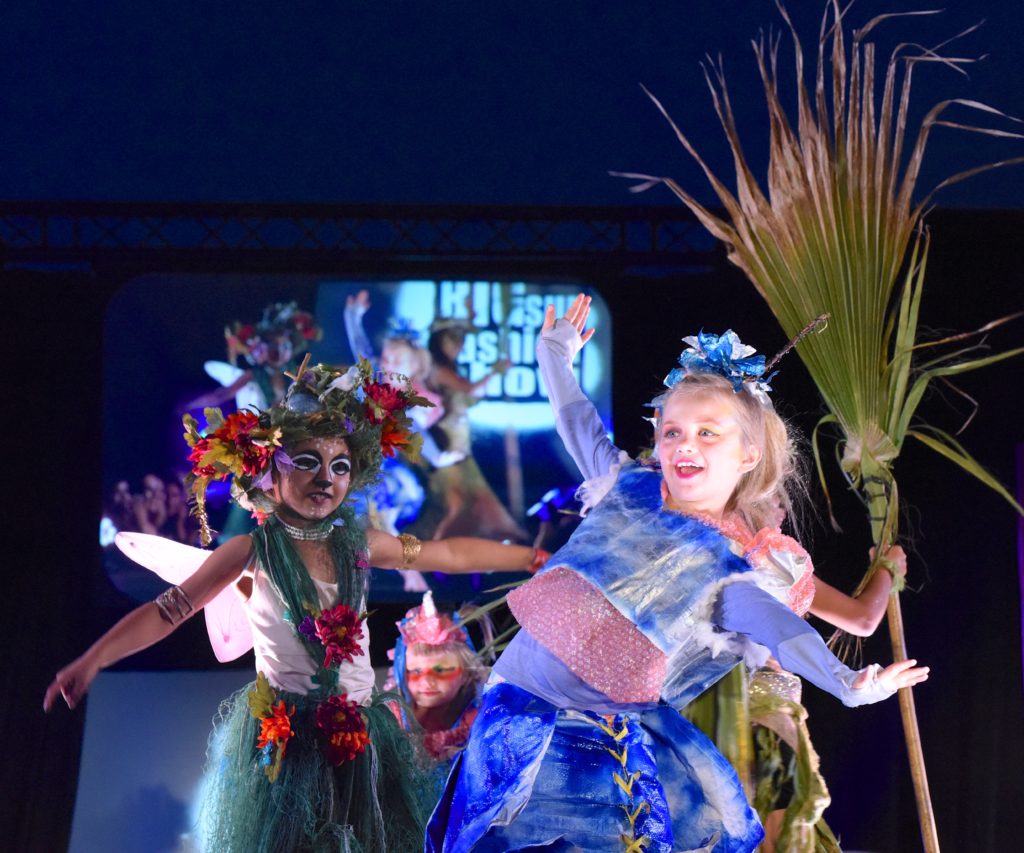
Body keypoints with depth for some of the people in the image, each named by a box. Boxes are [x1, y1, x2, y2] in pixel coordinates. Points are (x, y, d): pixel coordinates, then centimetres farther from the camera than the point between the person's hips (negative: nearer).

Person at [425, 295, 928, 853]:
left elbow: (773, 623, -21)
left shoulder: (733, 565, -4)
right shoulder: (627, 487, 9)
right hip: (521, 704, 2)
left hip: (614, 728, -2)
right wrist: (555, 357, 37)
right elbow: (581, 427, 27)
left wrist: (846, 682, -38)